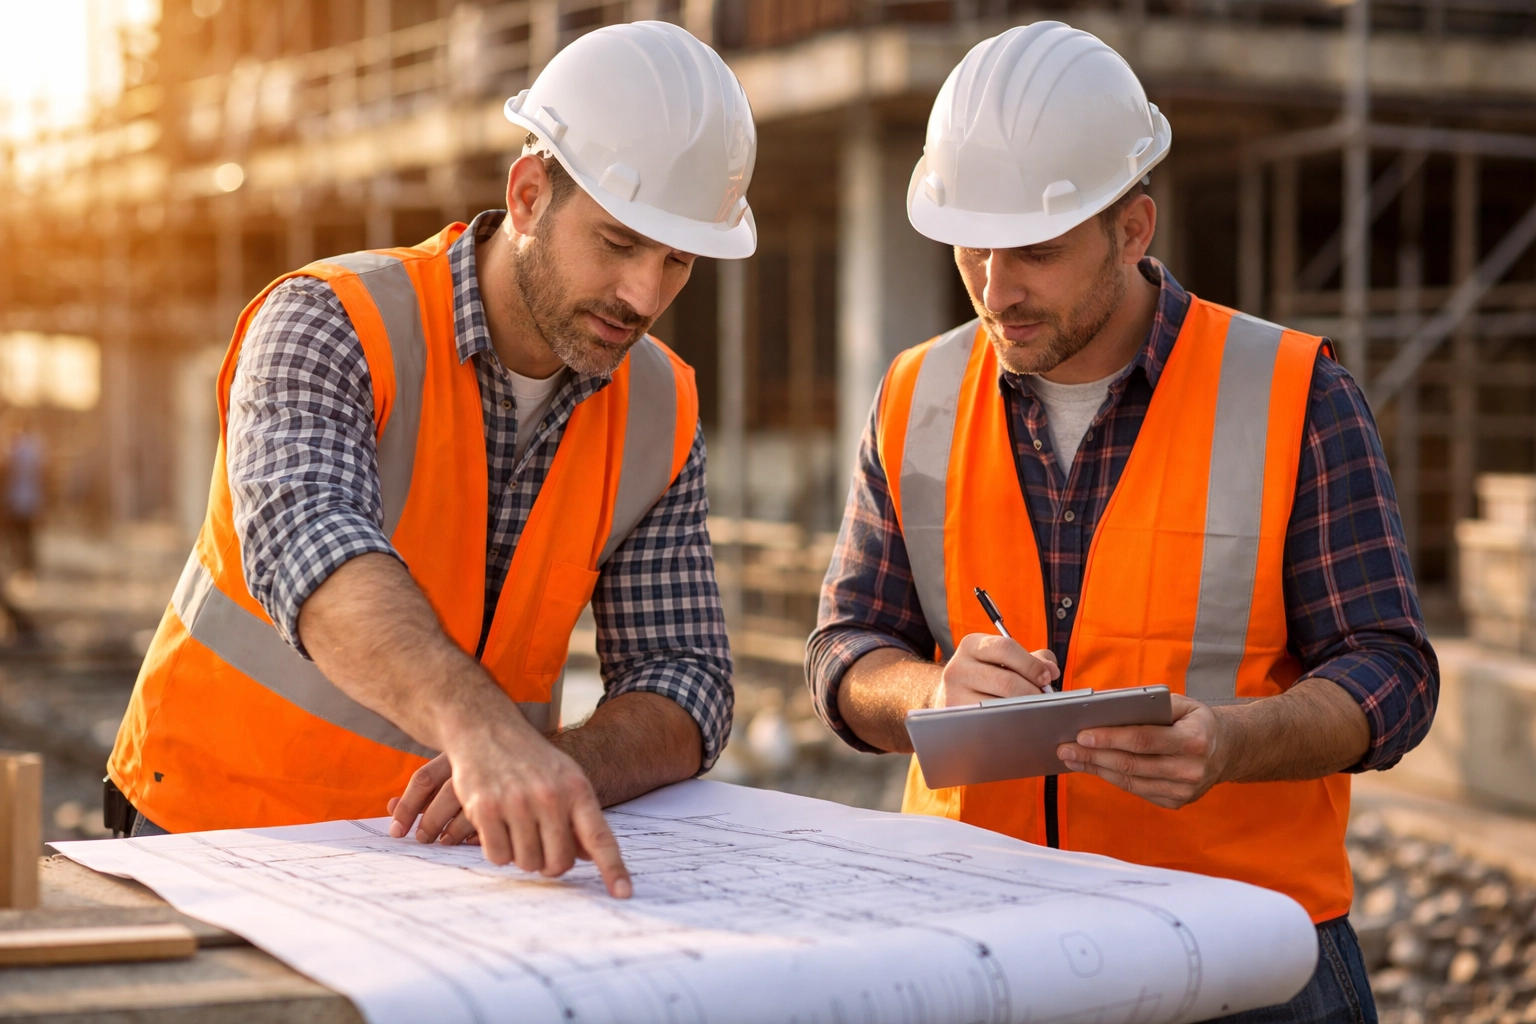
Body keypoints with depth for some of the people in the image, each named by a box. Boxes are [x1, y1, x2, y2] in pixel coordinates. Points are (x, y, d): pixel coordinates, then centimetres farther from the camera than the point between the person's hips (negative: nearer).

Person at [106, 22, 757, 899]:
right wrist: (484, 731, -49)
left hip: (464, 845, 3)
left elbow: (686, 688, -3)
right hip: (225, 827, -3)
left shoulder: (659, 411, 0)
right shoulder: (331, 325, -14)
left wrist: (548, 777, -24)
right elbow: (309, 551, -33)